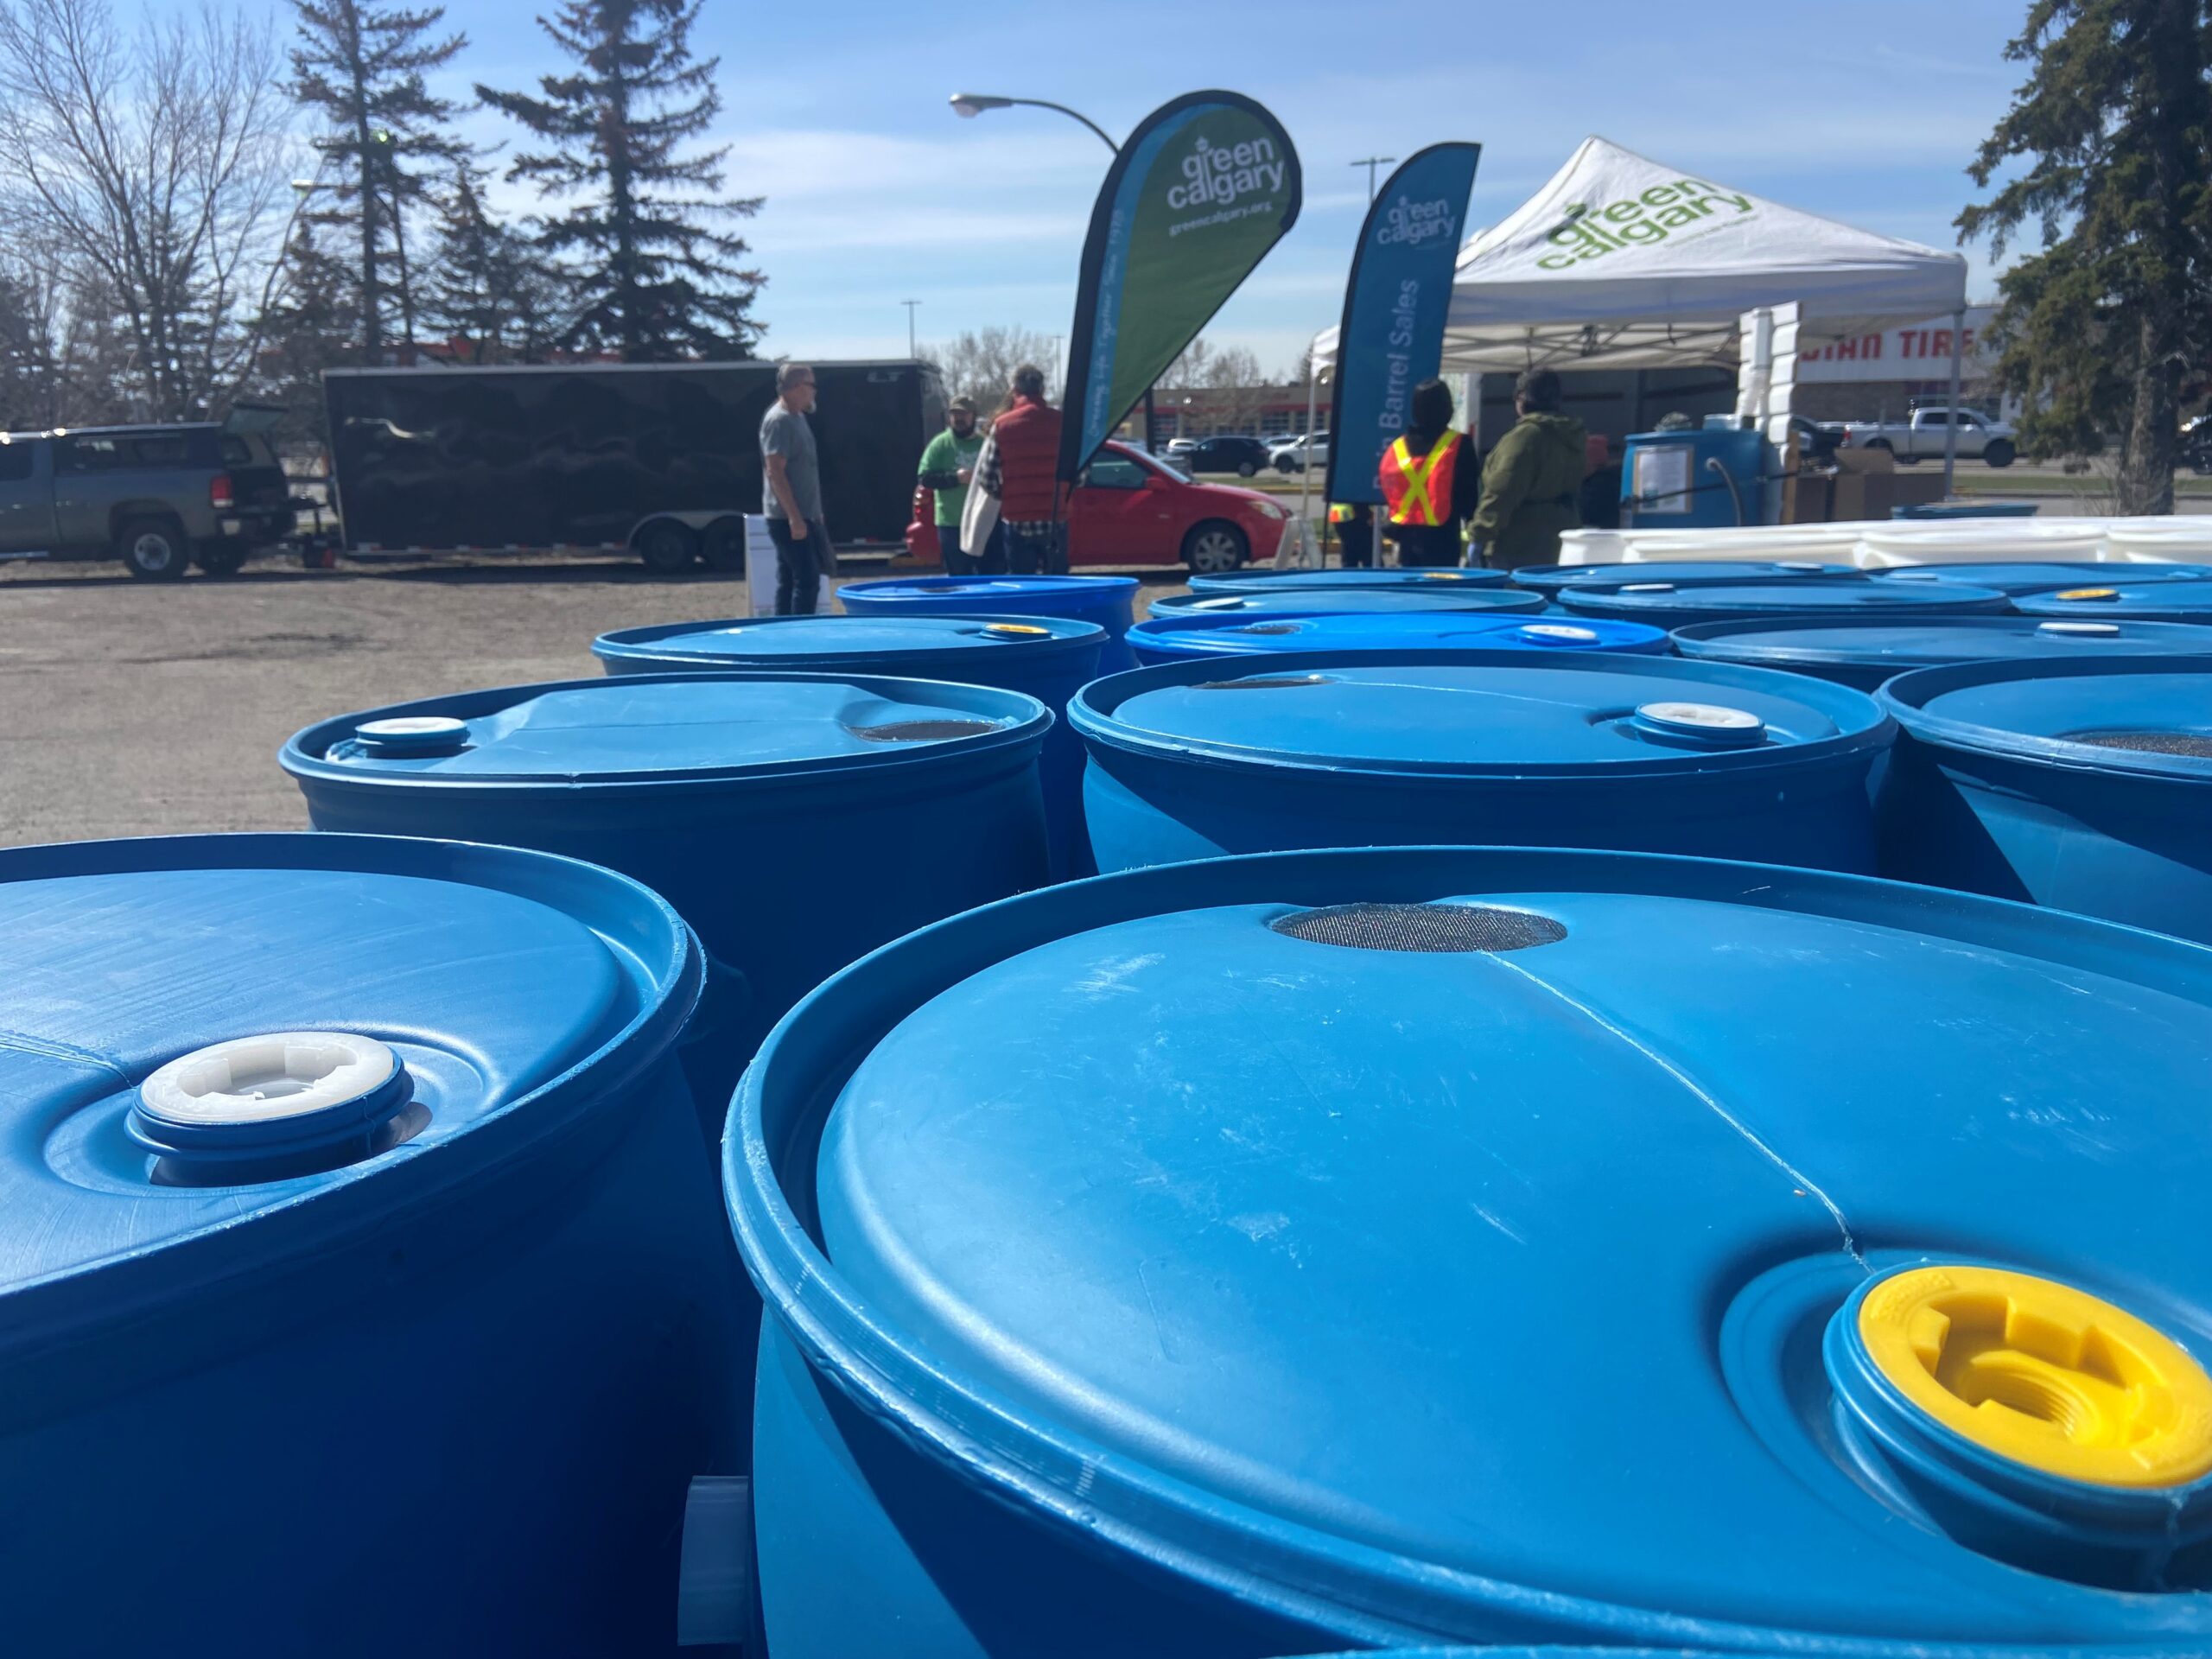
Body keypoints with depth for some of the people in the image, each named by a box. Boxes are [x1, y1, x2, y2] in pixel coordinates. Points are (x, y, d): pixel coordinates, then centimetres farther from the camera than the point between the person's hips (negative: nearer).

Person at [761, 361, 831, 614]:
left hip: (801, 516, 10)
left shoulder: (797, 417, 15)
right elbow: (775, 472, -21)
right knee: (807, 582, -11)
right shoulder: (779, 420, -15)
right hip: (788, 519, -10)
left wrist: (813, 513, 21)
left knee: (788, 582, 12)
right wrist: (794, 517, -25)